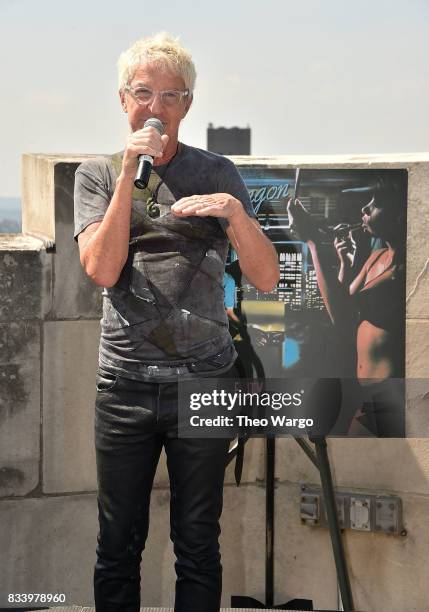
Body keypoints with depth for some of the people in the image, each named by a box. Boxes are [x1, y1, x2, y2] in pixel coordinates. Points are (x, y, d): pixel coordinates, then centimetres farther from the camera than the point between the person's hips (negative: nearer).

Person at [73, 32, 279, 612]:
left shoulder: (217, 174, 5)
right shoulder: (98, 173, 7)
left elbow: (267, 278, -1)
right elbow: (102, 269, -8)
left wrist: (235, 212, -19)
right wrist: (130, 174, -13)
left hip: (205, 383, 0)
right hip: (124, 384, 0)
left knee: (199, 546, 8)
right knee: (118, 546, 8)